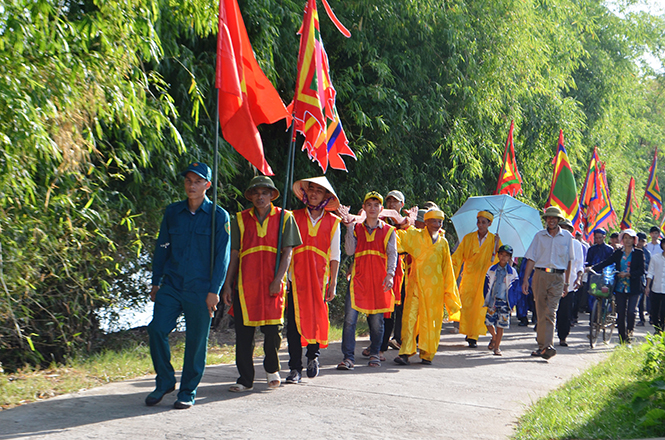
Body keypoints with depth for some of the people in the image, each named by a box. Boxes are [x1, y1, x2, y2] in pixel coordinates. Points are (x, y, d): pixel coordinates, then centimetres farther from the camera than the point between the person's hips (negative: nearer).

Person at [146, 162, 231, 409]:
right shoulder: (172, 212, 9)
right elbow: (162, 248, 14)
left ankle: (188, 392, 17)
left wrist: (214, 291, -8)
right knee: (157, 329, -10)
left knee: (196, 340, 2)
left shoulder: (218, 216, -1)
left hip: (200, 290, -3)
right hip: (171, 286, 3)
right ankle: (165, 382, 10)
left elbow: (222, 256, -3)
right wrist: (156, 282, 11)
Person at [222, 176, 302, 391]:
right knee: (243, 332, 0)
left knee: (273, 329, -3)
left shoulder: (284, 218, 6)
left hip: (272, 283, -2)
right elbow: (234, 255, 11)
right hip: (245, 283, 2)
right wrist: (227, 284, 6)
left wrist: (278, 279, -11)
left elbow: (287, 251, 0)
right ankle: (245, 379, 10)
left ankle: (271, 369, 25)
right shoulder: (240, 219, 10)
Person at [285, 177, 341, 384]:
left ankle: (313, 355, 23)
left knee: (317, 318, -3)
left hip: (320, 277, 0)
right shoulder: (294, 217, 9)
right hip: (296, 276, 0)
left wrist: (333, 283, 3)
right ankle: (295, 368, 1)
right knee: (294, 320, -5)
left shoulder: (332, 222, 9)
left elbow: (335, 255, 9)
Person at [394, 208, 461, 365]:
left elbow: (447, 269, 16)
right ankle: (405, 353, -8)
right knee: (410, 317, -10)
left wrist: (449, 290, 14)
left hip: (435, 287, 2)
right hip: (416, 284, -2)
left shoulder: (443, 243, 12)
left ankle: (427, 355, 13)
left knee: (431, 320, 3)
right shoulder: (414, 236, 5)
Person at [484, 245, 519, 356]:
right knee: (489, 322, -4)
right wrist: (487, 300, -1)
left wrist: (511, 303, -4)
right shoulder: (492, 270, 7)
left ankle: (496, 347, 10)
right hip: (493, 301, 1)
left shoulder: (512, 272, 3)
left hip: (504, 302, -1)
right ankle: (494, 337, 27)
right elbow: (486, 286, 7)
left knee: (500, 325, -2)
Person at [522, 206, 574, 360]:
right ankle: (542, 345, 12)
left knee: (550, 312, -12)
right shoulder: (539, 236, 8)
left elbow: (568, 261, 12)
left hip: (557, 277, -1)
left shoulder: (567, 236, 8)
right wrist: (525, 279, -4)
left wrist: (566, 283, 10)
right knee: (541, 312, 3)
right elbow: (531, 259, 5)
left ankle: (547, 346, -19)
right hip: (540, 275, 1)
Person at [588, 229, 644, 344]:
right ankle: (622, 339, 10)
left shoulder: (638, 253, 2)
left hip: (633, 288, -2)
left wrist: (628, 274, -15)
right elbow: (606, 262, 2)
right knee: (620, 313, 1)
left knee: (630, 312, -13)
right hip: (620, 287, 3)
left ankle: (629, 335, 4)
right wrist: (592, 268, -11)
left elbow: (641, 271, -3)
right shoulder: (618, 253, 10)